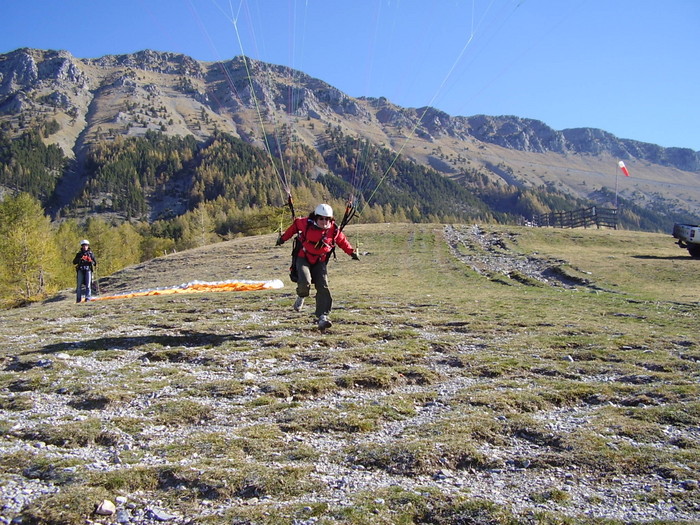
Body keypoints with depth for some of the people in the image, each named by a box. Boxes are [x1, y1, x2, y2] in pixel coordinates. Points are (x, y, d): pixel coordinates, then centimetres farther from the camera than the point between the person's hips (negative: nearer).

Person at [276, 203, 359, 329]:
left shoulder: (334, 230, -7)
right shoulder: (306, 223, -13)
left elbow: (342, 241, 12)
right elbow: (295, 225, 8)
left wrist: (351, 252, 8)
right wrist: (283, 238, 15)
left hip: (320, 261, 2)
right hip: (303, 258, -2)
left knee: (323, 288, -11)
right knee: (305, 283, -26)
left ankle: (322, 317, -9)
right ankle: (301, 297, 11)